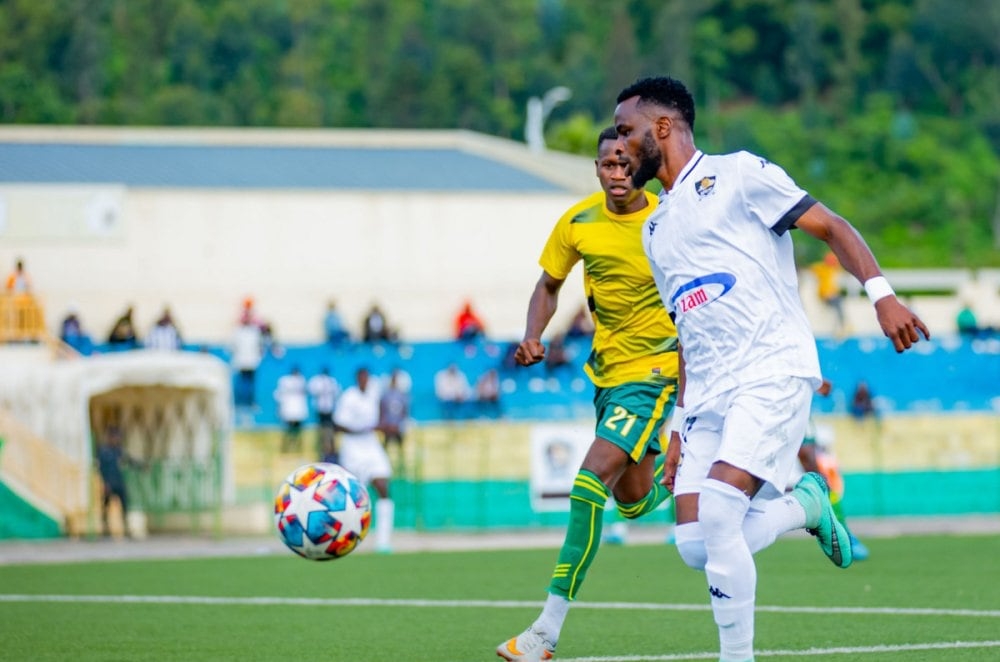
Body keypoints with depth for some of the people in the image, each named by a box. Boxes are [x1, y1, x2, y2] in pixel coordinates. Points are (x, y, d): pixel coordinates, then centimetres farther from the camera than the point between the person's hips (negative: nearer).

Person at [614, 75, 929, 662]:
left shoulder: (738, 174, 1)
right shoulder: (655, 230, 24)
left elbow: (832, 227, -4)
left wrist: (881, 293, -19)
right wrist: (681, 427, 22)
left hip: (774, 371, -7)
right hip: (708, 392, 7)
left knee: (715, 513, -24)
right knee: (695, 545, -7)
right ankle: (804, 506, 17)